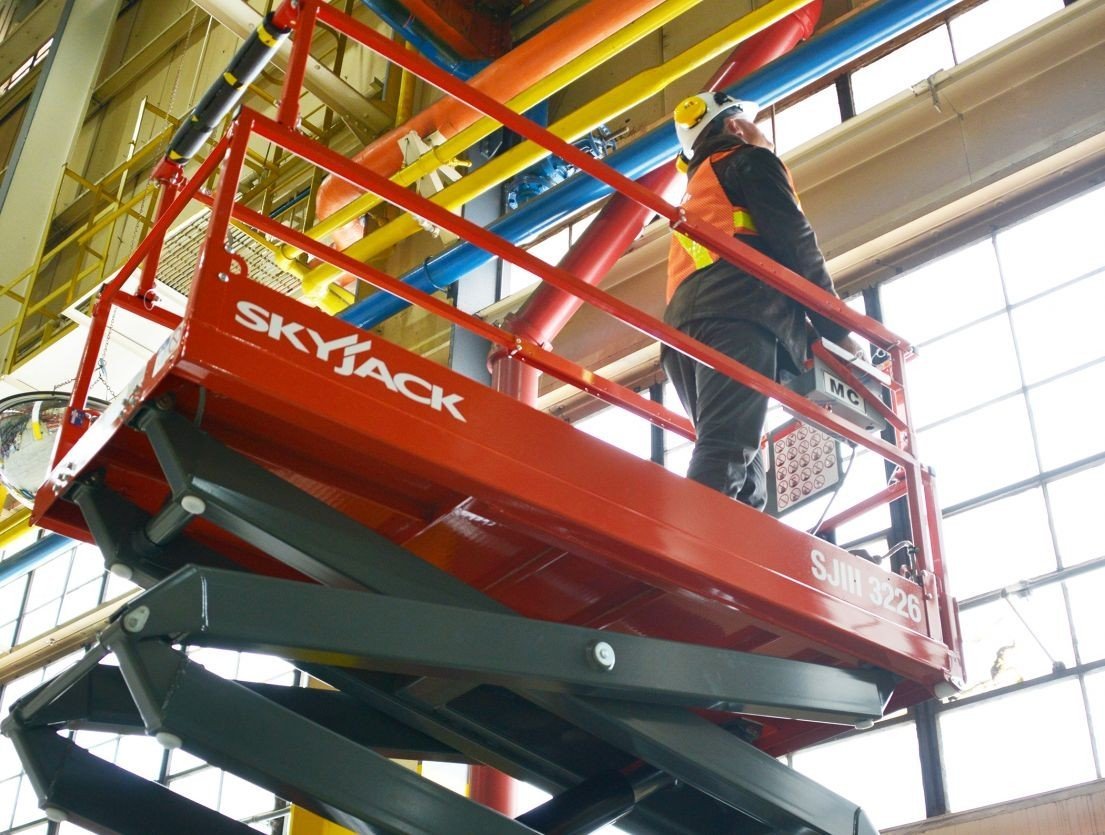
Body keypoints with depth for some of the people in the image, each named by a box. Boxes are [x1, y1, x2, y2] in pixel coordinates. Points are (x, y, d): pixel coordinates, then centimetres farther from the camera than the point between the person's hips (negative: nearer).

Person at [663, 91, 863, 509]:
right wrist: (838, 329, 5)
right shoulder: (750, 161, 17)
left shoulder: (695, 192, 40)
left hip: (685, 326, 7)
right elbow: (795, 244, 3)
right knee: (725, 457, -24)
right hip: (736, 316, -7)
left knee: (742, 477, -2)